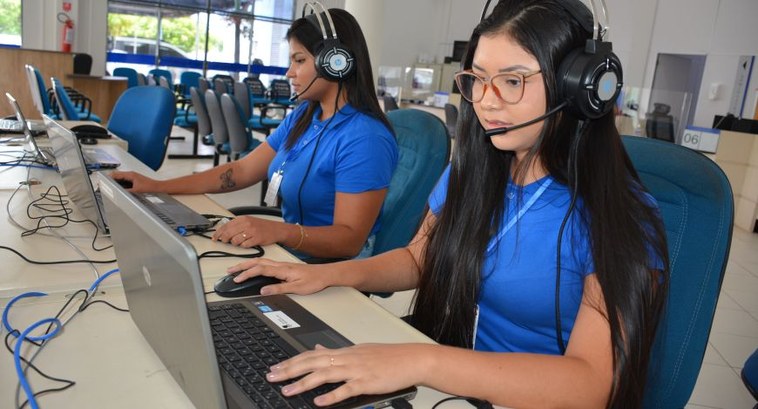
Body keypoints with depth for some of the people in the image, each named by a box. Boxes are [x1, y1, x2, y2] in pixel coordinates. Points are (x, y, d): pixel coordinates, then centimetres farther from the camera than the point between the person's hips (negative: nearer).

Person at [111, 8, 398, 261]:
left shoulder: (365, 139, -21)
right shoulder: (302, 117, 7)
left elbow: (350, 239, -24)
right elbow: (241, 171, 8)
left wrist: (278, 231, -40)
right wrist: (156, 186, 3)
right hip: (289, 253, 8)